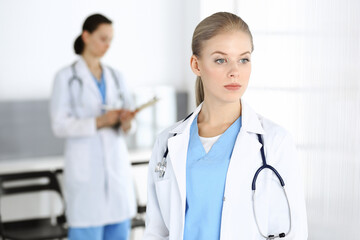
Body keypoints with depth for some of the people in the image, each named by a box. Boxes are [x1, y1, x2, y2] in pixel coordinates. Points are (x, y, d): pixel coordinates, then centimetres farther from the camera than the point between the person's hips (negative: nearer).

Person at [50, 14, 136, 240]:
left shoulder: (115, 77, 12)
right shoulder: (67, 77, -2)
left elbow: (126, 122, 12)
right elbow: (60, 125, -9)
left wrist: (126, 123, -12)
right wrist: (98, 122, -20)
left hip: (117, 164, 5)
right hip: (86, 168, -5)